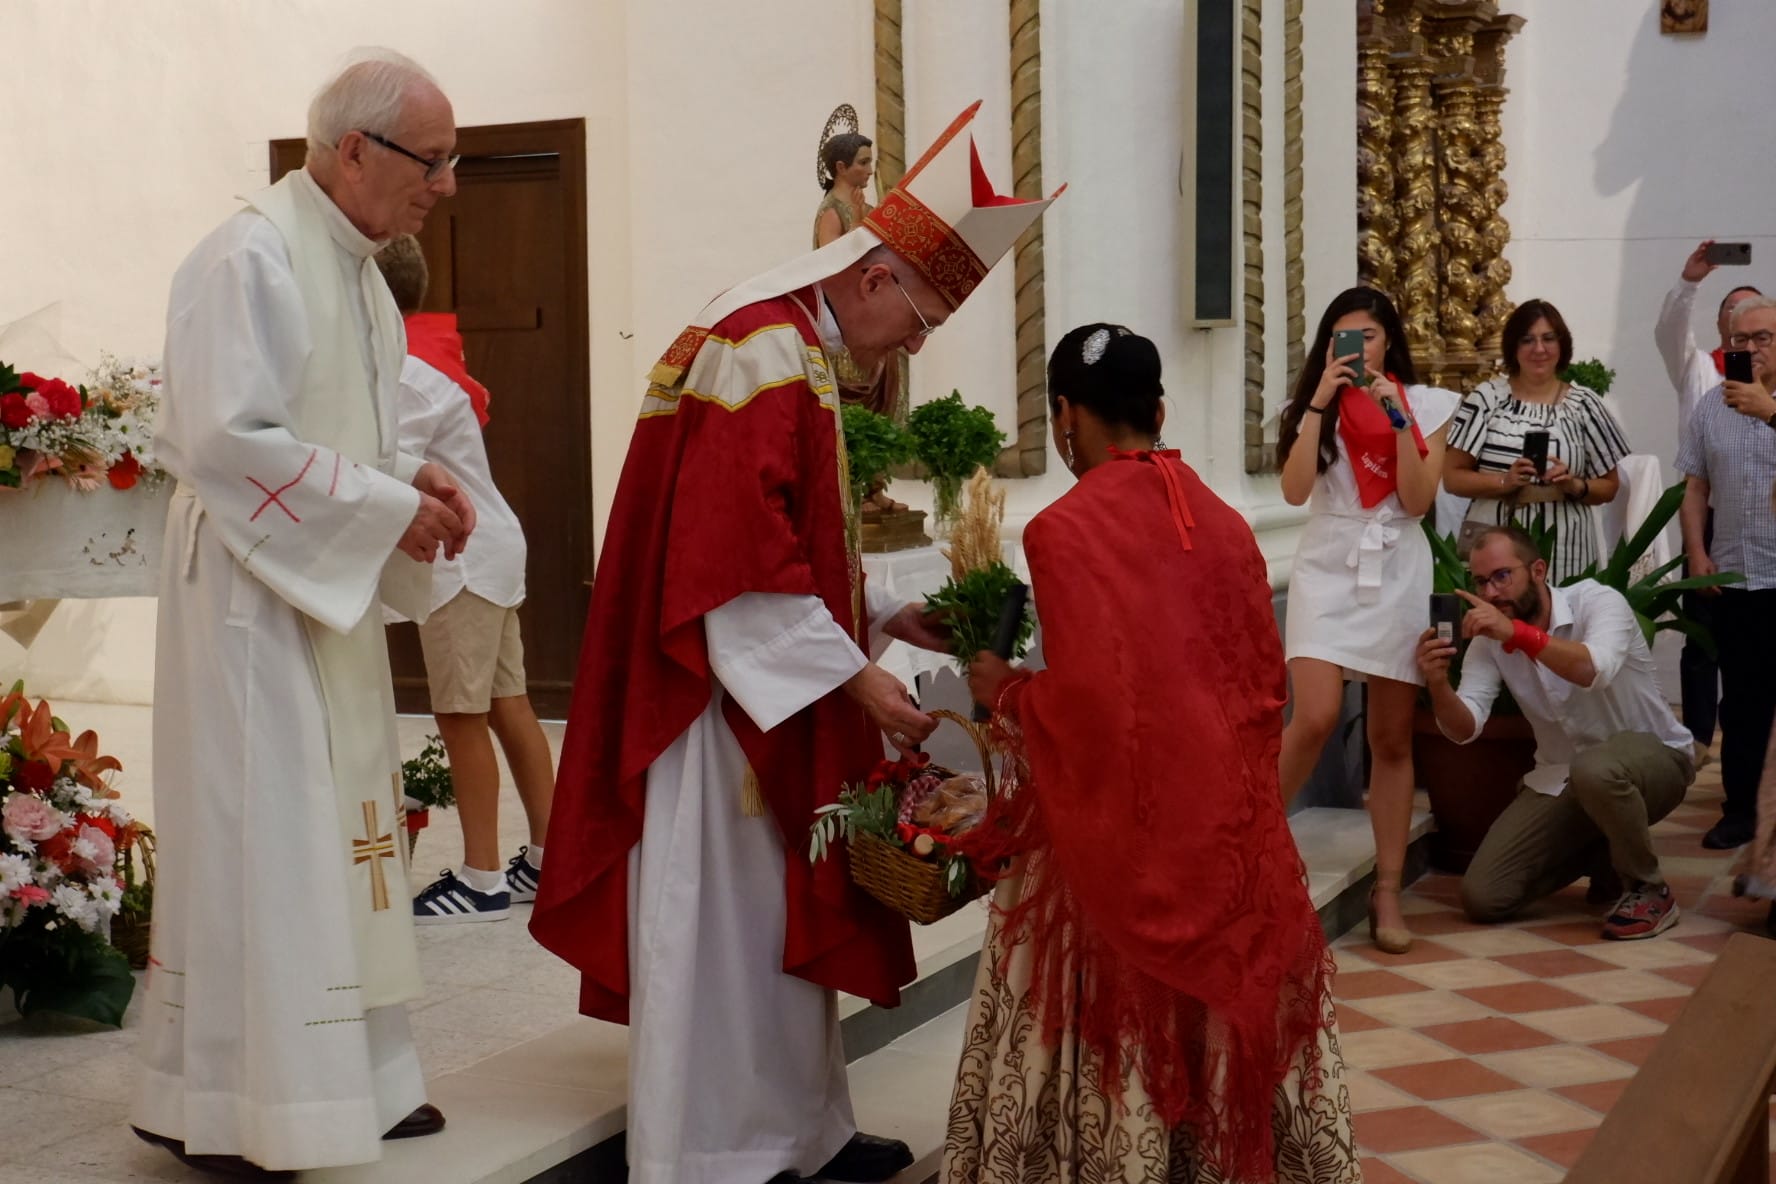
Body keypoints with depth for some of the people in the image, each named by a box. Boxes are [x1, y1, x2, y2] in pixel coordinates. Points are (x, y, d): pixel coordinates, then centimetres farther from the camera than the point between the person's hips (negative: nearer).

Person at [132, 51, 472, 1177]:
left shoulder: (357, 265, 13)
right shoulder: (252, 258, -16)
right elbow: (223, 439, -22)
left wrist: (413, 473, 2)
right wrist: (386, 505, -18)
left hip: (331, 597, 10)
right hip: (253, 595, -9)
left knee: (341, 826, 14)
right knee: (256, 834, -4)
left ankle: (347, 1072, 25)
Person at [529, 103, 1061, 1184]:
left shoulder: (796, 344, 15)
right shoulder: (766, 350, -18)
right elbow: (740, 560, -24)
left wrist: (885, 616, 13)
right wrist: (854, 675, -21)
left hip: (769, 700, 11)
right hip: (726, 699, -11)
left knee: (785, 911, 16)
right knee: (723, 921, -2)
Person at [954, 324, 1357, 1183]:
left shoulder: (1063, 529, -13)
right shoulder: (1224, 523, 5)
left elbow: (1085, 699, -19)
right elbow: (1266, 680, 9)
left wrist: (1005, 692, -1)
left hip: (1120, 826, -5)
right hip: (1227, 815, 6)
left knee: (1120, 1019, 5)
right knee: (1228, 998, 15)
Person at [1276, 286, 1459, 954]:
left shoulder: (1425, 405, 5)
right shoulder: (1311, 405, 6)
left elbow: (1418, 501, -5)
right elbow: (1294, 491, -9)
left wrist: (1397, 417, -13)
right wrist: (1321, 402, -13)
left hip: (1397, 573, 1)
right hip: (1327, 568, -1)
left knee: (1392, 739, 4)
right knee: (1315, 719, -20)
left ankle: (1387, 894, 10)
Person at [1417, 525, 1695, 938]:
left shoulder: (1598, 601, -19)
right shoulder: (1488, 638, -6)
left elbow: (1596, 671, -40)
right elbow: (1464, 729, -17)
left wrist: (1517, 632, -50)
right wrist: (1438, 684, -37)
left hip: (1652, 755, -5)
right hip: (1559, 779, 5)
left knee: (1596, 769, -42)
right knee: (1483, 897, -8)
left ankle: (1650, 890, -14)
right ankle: (1602, 853, 18)